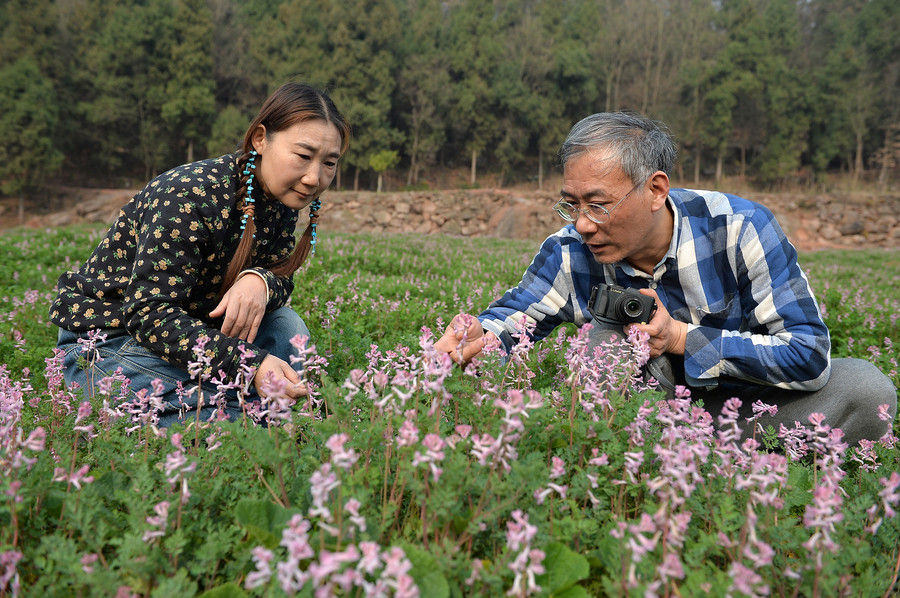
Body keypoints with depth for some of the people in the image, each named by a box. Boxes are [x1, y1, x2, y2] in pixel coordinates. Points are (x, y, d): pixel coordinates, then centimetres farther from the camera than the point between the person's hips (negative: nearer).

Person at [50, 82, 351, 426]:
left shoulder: (280, 201, -4)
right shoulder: (191, 196, -28)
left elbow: (281, 277, -3)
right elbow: (149, 313, -31)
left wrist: (260, 281, -31)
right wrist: (250, 363, -44)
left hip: (184, 329, 7)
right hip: (105, 342, -7)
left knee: (285, 325, -14)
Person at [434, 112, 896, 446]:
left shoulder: (739, 229, -20)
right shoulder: (571, 251, -13)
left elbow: (810, 355, -20)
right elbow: (513, 314, 2)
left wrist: (681, 338, -27)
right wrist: (475, 339, -25)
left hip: (752, 403, 0)